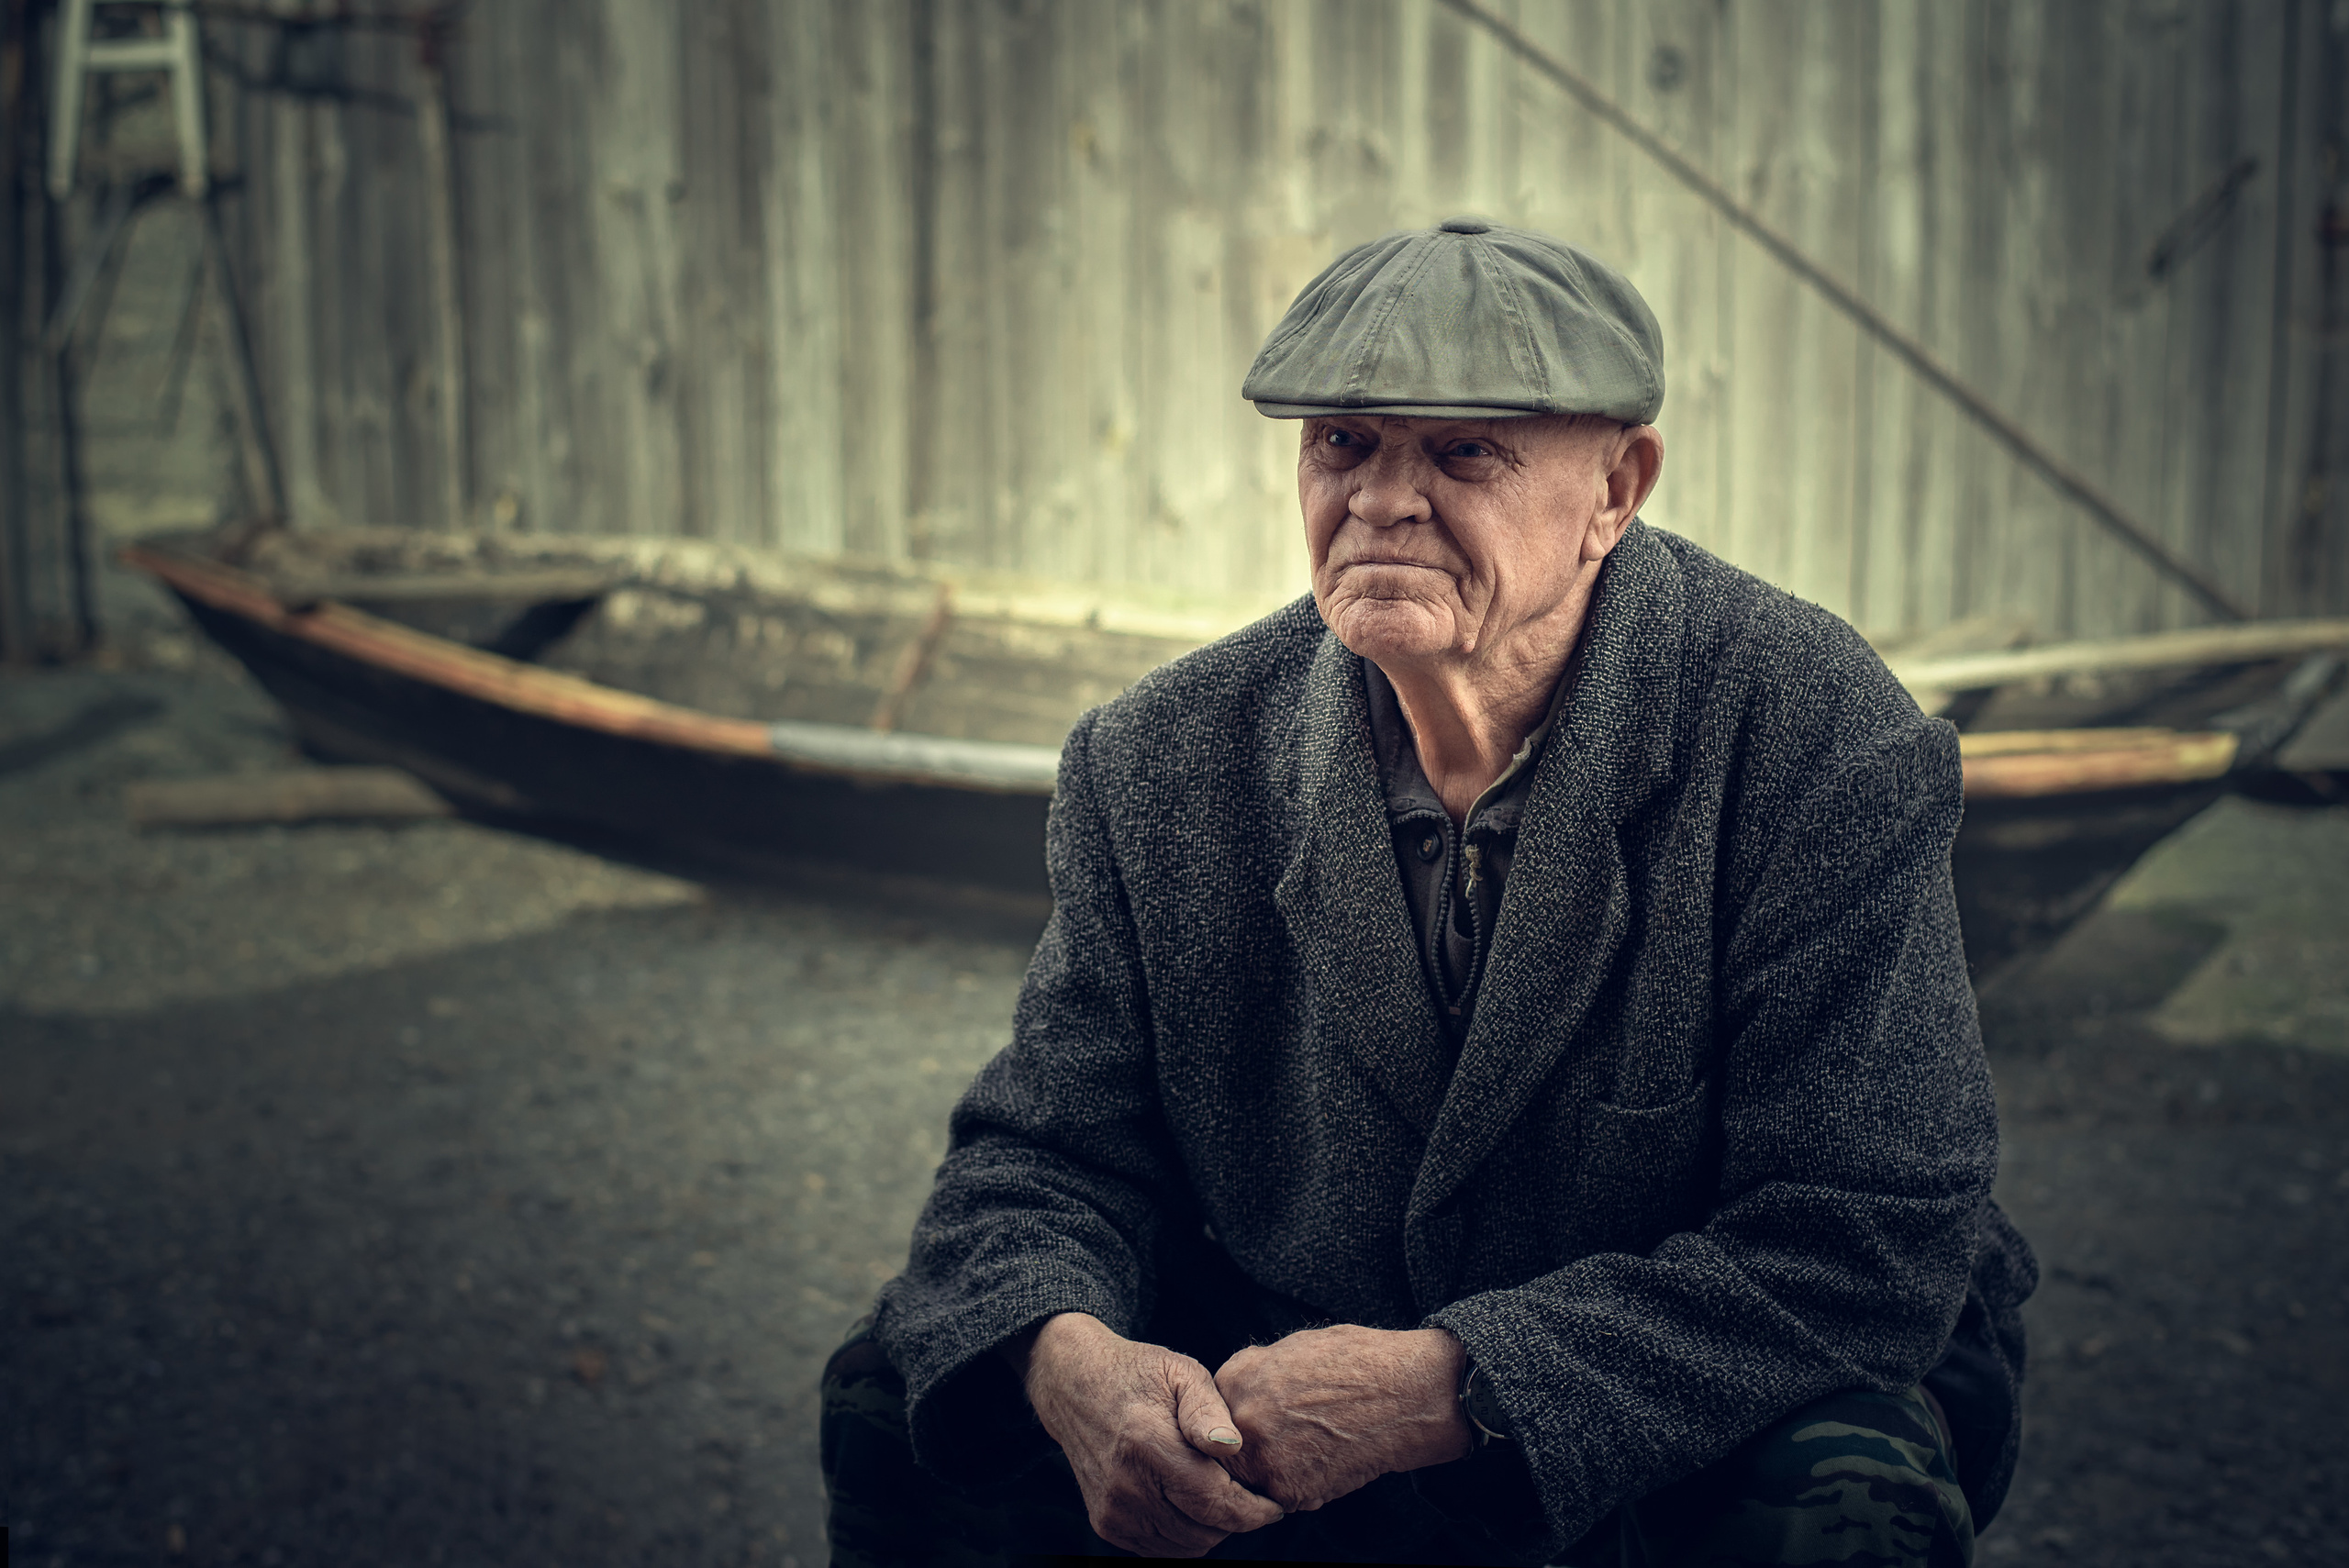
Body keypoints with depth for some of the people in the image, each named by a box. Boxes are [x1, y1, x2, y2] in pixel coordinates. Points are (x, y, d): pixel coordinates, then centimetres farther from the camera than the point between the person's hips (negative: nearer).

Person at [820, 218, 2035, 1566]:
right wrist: (1069, 1357, -29)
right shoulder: (1162, 767, -7)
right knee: (910, 1404, -13)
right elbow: (1047, 1153, -3)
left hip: (1714, 1431, -2)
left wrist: (1444, 1389, -32)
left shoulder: (1825, 747, -19)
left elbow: (1875, 1243, -23)